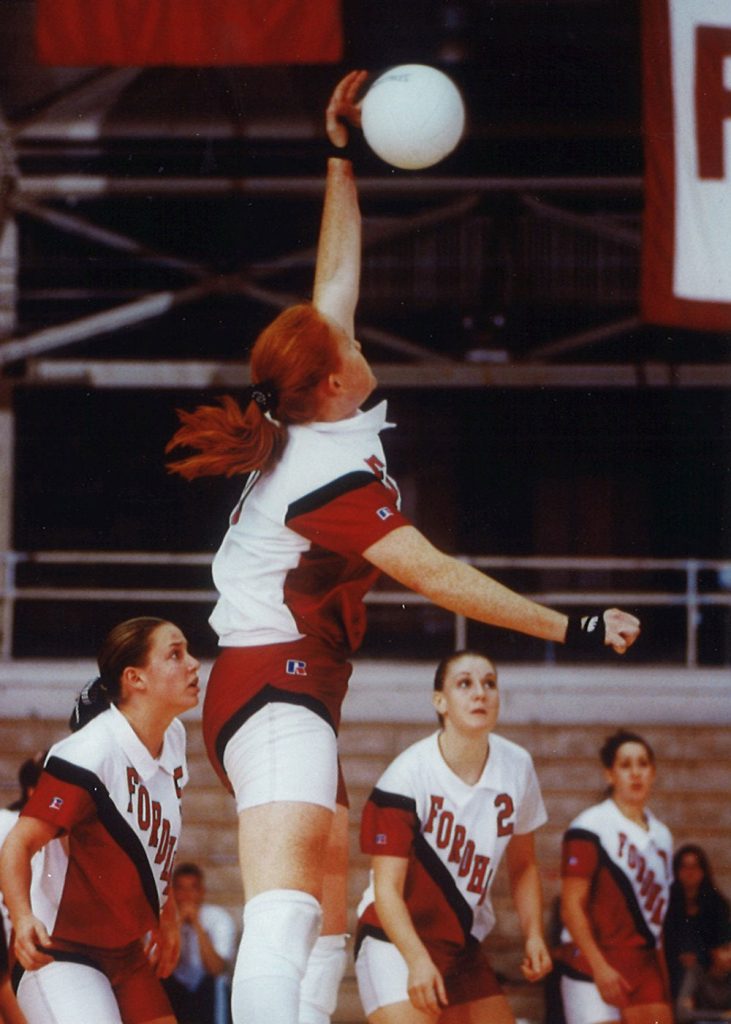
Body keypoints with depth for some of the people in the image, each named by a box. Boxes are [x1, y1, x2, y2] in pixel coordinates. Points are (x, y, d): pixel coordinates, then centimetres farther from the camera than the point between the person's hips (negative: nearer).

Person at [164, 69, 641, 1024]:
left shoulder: (310, 425, 6)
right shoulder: (331, 476, -18)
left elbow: (335, 276, 16)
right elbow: (438, 577, -23)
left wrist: (341, 157, 19)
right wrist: (575, 628, -21)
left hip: (284, 690, 11)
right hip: (277, 688, -11)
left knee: (328, 924, 10)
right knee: (284, 911, -29)